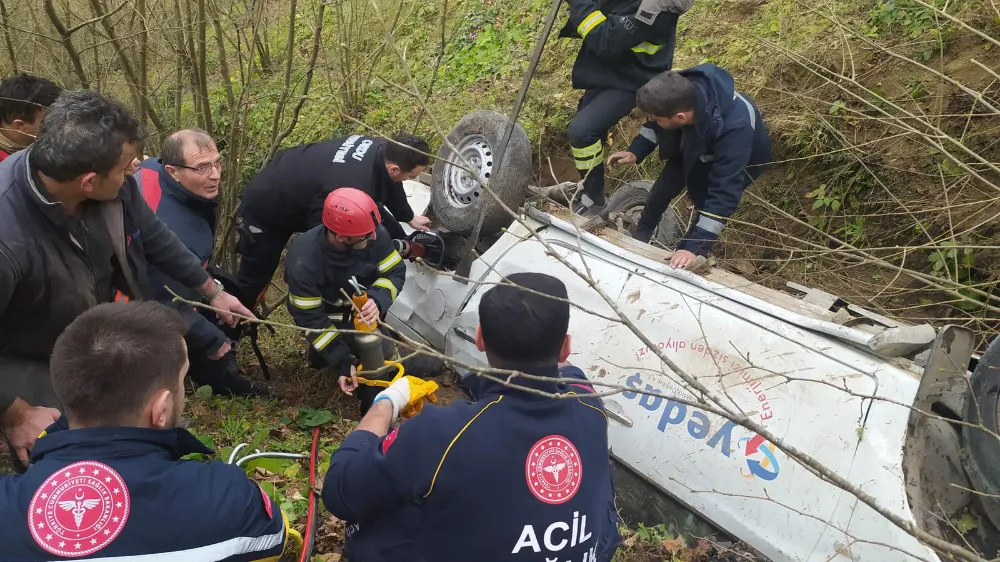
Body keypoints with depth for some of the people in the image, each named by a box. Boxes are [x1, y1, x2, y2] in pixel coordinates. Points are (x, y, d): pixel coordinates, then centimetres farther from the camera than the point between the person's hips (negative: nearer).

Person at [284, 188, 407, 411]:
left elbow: (395, 272, -18)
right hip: (326, 316, -5)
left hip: (361, 308, 5)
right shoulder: (303, 263, -34)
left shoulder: (374, 235, -28)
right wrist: (342, 362, -31)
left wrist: (377, 301, -41)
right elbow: (310, 319, -26)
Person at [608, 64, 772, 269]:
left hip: (743, 158, -5)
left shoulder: (734, 130, -50)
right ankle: (640, 236, 35)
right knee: (665, 186, 8)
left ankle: (685, 255, 14)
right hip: (699, 145, 5)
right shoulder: (685, 93, -35)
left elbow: (724, 195, -47)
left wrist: (695, 248, -47)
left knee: (706, 202, -14)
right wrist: (636, 151, -20)